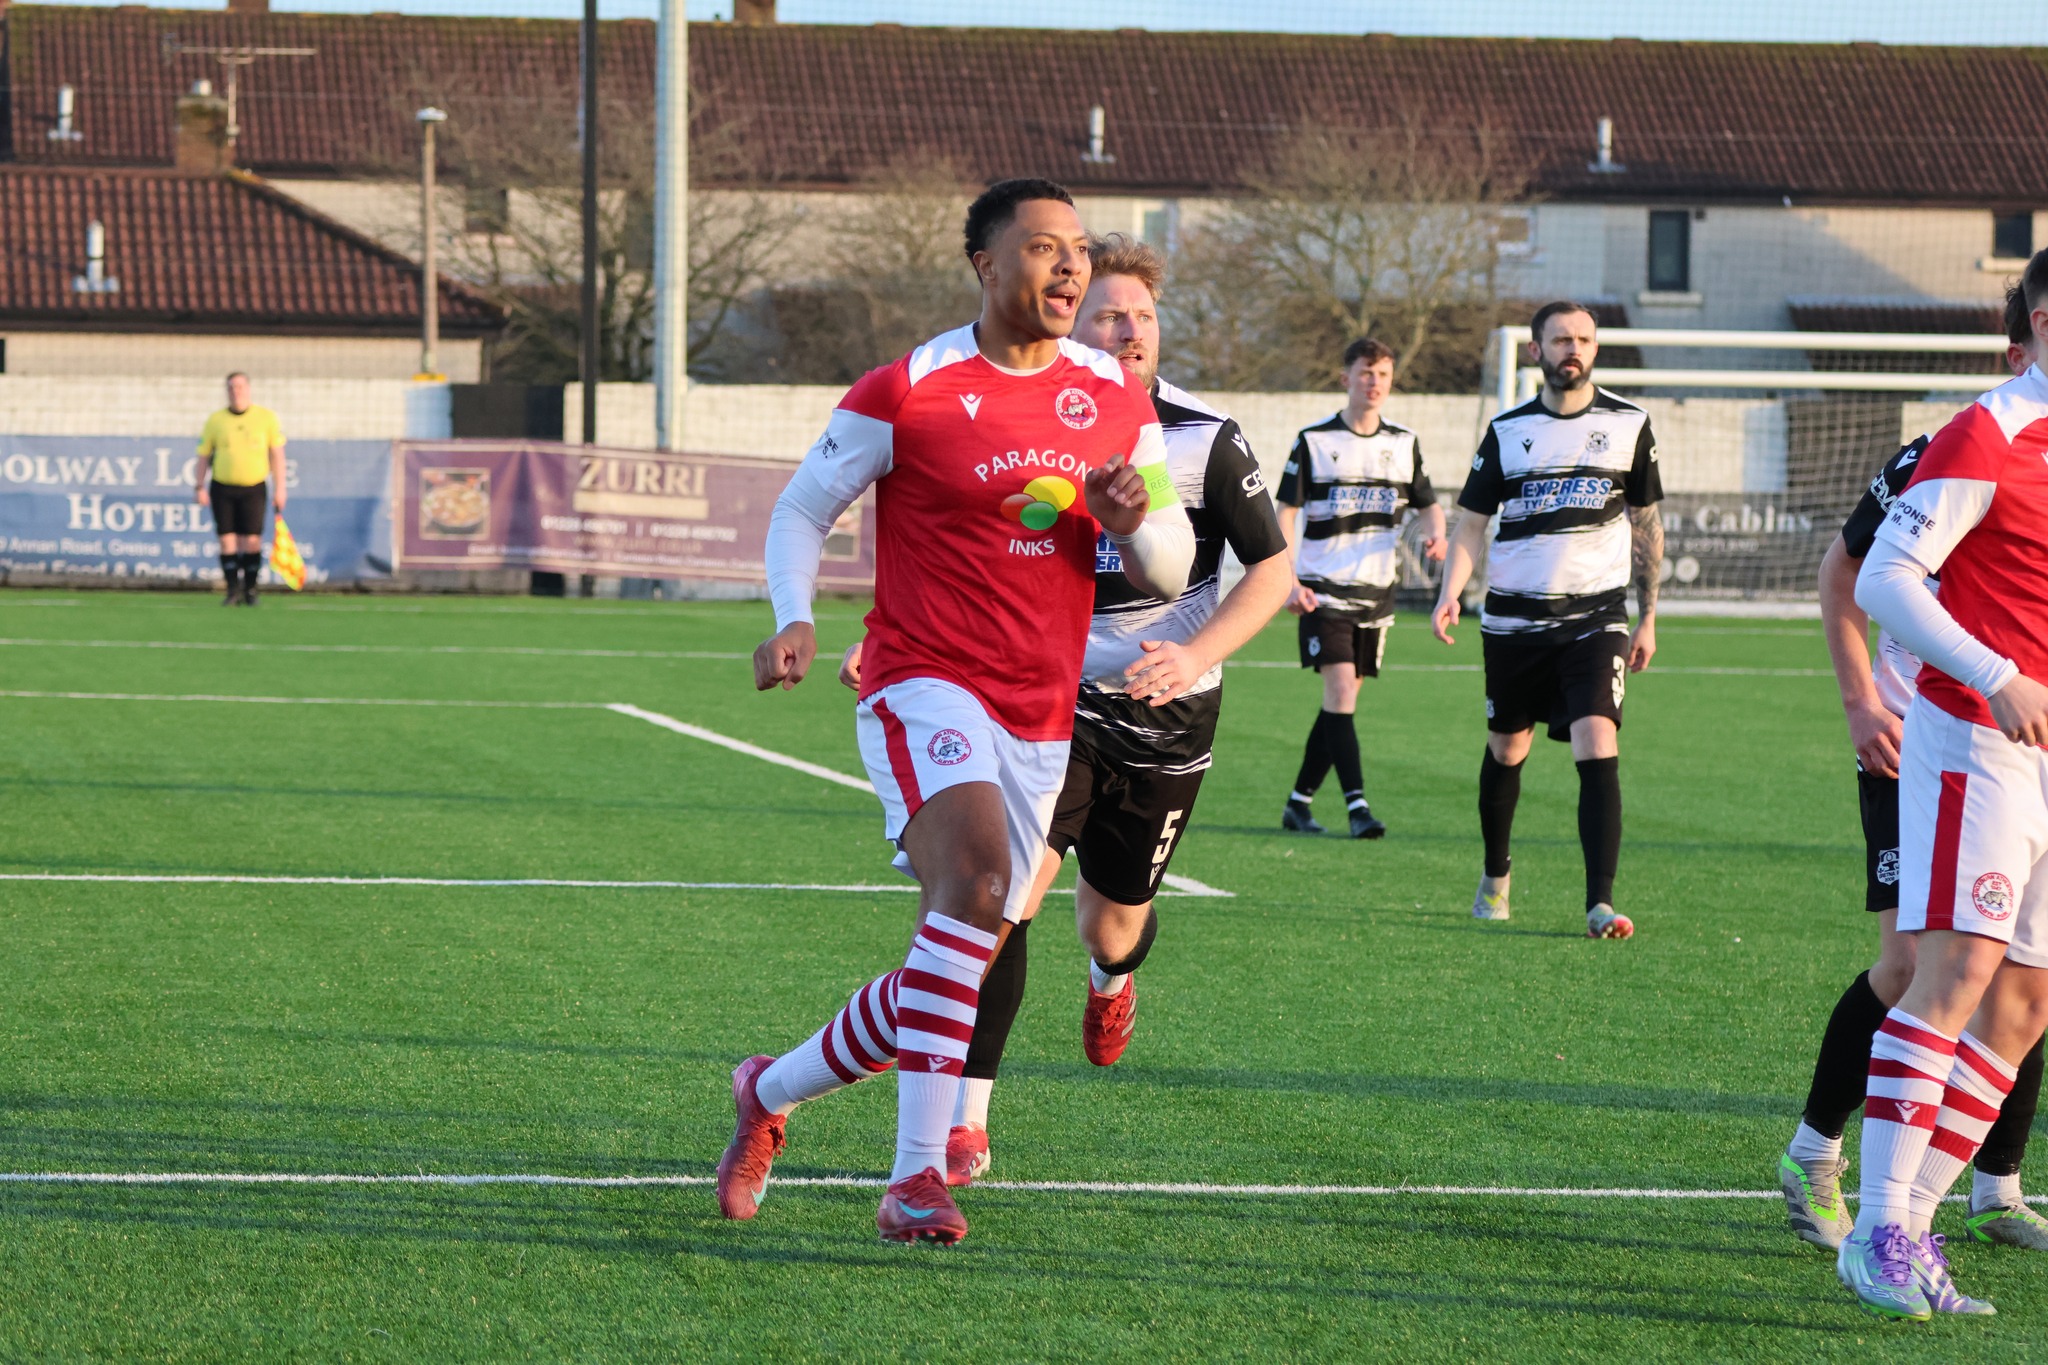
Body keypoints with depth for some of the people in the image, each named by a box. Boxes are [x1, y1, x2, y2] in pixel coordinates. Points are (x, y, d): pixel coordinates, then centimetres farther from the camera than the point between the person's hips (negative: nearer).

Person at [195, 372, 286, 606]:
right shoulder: (215, 420, 5)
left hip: (253, 489, -1)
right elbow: (203, 455, 10)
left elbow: (277, 454, 4)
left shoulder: (267, 417, 3)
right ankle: (233, 591, 4)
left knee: (252, 540, -6)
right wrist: (200, 487, 2)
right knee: (227, 540, -3)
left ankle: (250, 590, 6)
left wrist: (279, 488, 0)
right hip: (222, 488, 1)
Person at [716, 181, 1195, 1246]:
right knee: (975, 882, -31)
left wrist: (1135, 524, -10)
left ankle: (772, 1092, 32)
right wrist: (793, 619, -12)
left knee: (953, 972, 9)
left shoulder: (1116, 401, 8)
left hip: (1040, 718, 6)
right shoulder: (907, 391, -5)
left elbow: (1171, 572, 13)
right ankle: (917, 1178, -33)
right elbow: (802, 509, 6)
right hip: (923, 688, -6)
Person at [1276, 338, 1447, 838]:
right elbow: (1286, 511, -2)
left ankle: (1299, 802, 16)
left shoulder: (1404, 444, 8)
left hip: (1376, 591, 4)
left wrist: (1435, 534, -8)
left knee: (1343, 699, 6)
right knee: (1340, 688, -17)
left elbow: (1428, 504, 17)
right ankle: (1357, 804, -21)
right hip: (1324, 590, -4)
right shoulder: (1314, 441, -2)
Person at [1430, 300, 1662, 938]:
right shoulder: (1507, 430, 4)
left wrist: (1648, 617, 9)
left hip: (1597, 616, -2)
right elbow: (1472, 521, 6)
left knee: (1598, 749, -17)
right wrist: (1450, 593, -10)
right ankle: (1495, 879, 35)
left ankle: (1600, 903, -20)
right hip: (1514, 617, 2)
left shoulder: (1628, 424, 3)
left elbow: (1646, 524, 11)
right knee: (1506, 750, 12)